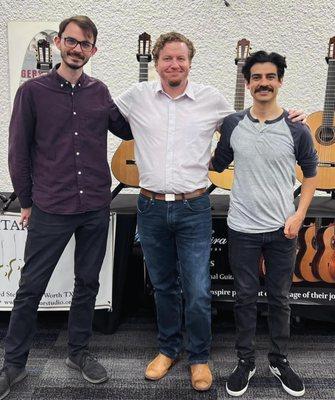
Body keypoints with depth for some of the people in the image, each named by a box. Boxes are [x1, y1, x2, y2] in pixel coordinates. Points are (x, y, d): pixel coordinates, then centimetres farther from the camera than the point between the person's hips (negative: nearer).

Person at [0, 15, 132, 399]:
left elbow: (127, 130, 19)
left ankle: (79, 351, 34)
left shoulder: (99, 92, 6)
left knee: (87, 282, 14)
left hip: (96, 208, 3)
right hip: (50, 209, -3)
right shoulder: (33, 91, -3)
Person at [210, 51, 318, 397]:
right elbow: (217, 164, 11)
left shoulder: (297, 130, -4)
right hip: (242, 229, 0)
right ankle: (245, 361, 30)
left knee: (279, 298, 14)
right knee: (245, 297, 12)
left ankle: (279, 360, 34)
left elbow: (310, 174, 5)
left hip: (282, 229, 0)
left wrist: (299, 215, -4)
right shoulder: (232, 125, -2)